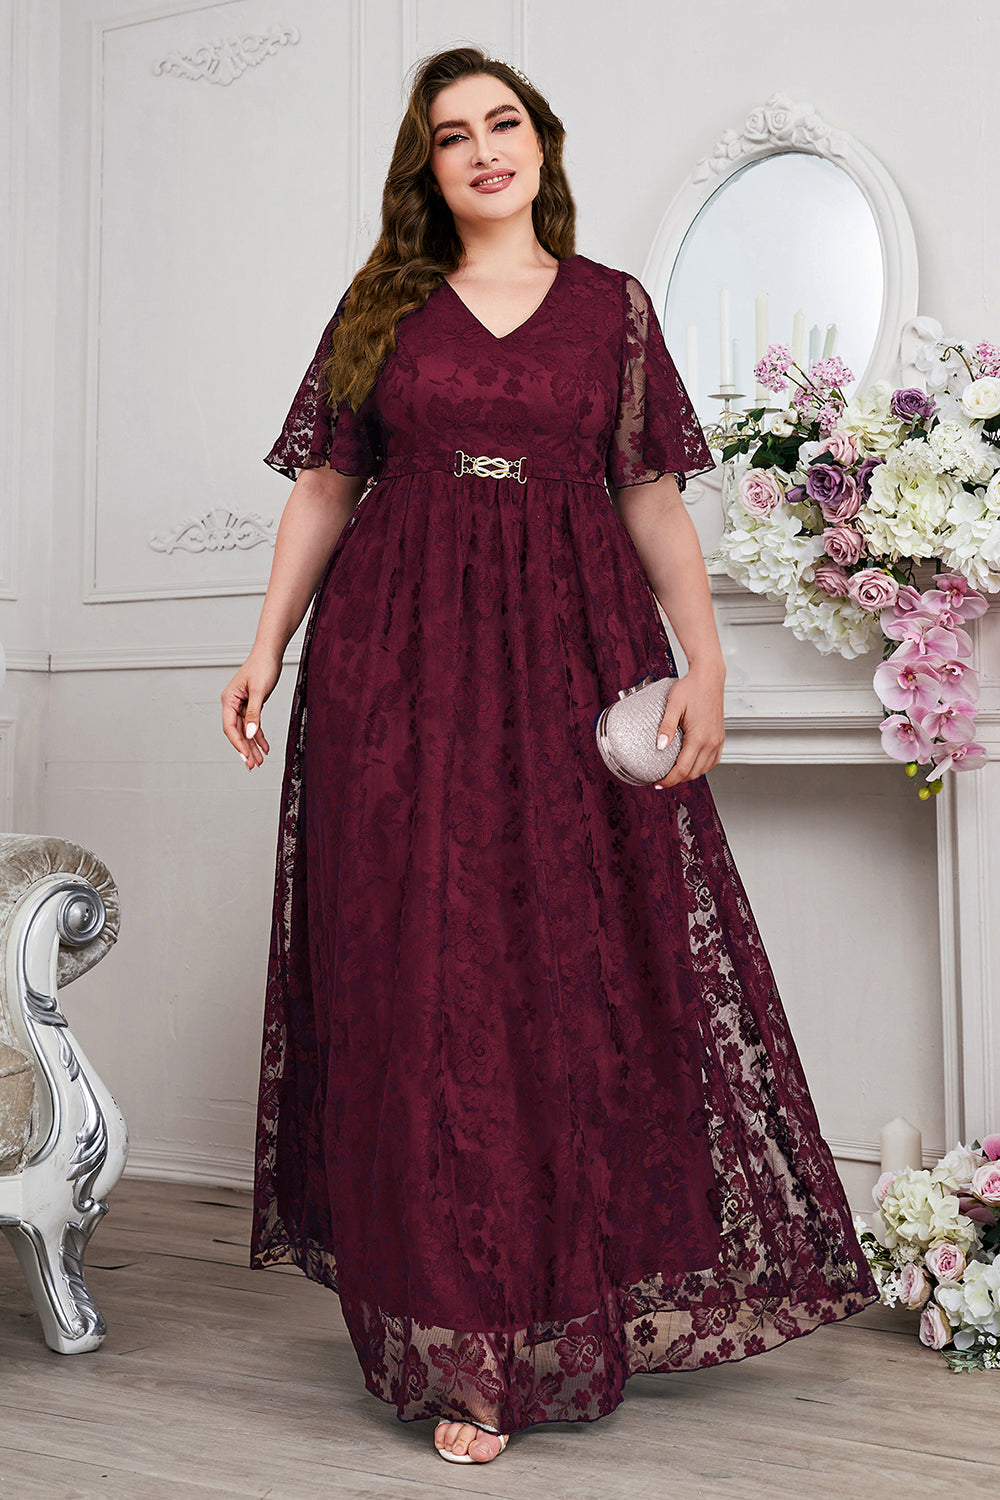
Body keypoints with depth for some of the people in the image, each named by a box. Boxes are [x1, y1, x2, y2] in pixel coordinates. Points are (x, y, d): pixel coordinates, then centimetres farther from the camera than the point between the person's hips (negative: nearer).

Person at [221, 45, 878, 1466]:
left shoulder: (614, 306, 12)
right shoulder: (381, 304, 13)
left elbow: (654, 498, 8)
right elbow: (323, 489, 11)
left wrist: (705, 661, -2)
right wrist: (267, 650, 2)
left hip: (571, 655, 1)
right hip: (402, 658, 0)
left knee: (584, 970, 0)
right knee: (422, 979, -3)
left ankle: (573, 1296, 18)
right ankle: (461, 1344, 6)